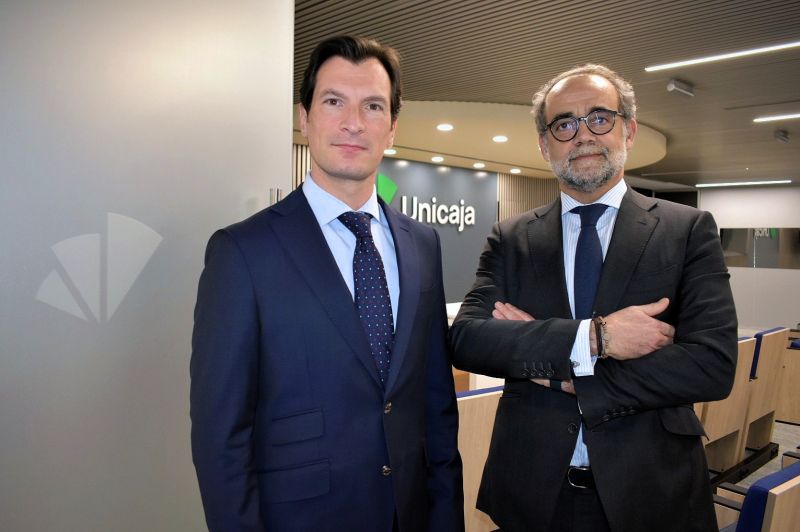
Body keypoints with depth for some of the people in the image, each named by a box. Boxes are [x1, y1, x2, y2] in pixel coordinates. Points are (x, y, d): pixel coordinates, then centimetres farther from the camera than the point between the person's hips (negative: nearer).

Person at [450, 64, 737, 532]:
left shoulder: (690, 230, -4)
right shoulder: (511, 239, 0)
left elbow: (713, 364, -13)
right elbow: (465, 340, -12)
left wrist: (561, 374, -15)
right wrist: (592, 337, -23)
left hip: (649, 492, -1)